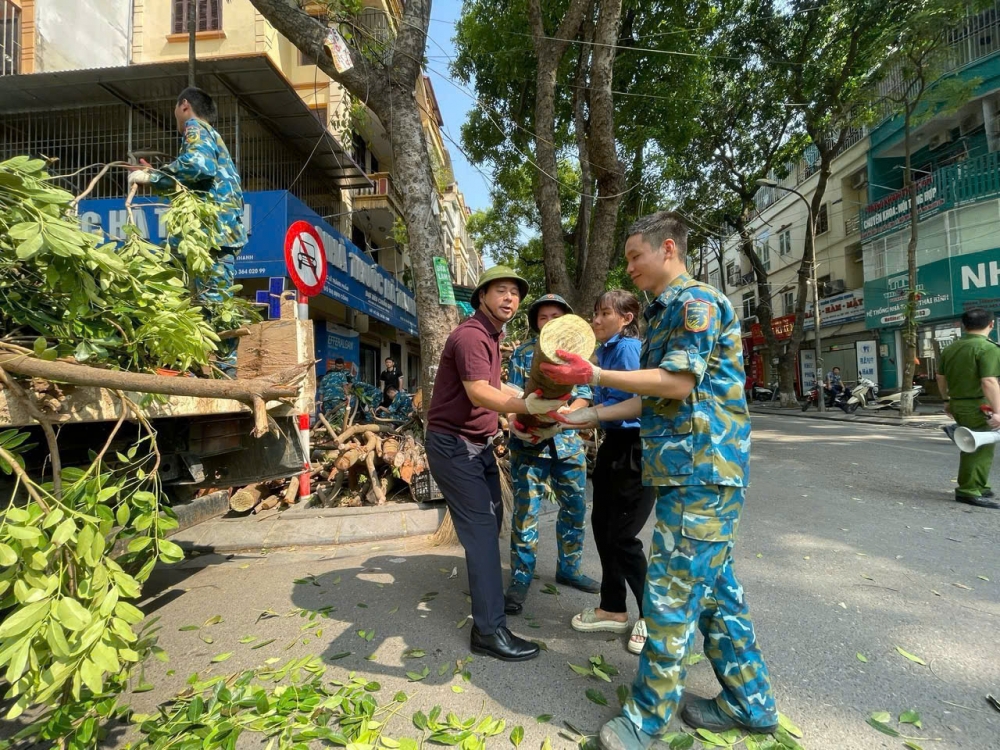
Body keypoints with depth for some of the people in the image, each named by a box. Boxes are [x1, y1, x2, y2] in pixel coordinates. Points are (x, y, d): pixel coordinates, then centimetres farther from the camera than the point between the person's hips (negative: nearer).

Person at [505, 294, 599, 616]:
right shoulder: (522, 353, 3)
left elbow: (584, 396, -2)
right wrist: (515, 421, -22)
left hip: (569, 441, 3)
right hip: (529, 442, -2)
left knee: (575, 507, 12)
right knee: (526, 510, -2)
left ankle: (569, 568, 31)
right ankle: (520, 579, 11)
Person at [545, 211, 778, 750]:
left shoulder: (697, 301, -10)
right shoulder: (662, 314, 19)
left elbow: (678, 382, -19)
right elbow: (648, 400, 19)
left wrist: (593, 375, -17)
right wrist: (582, 417, 16)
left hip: (702, 468, -10)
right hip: (688, 466, 10)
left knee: (673, 590, -1)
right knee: (713, 585, 17)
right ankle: (749, 703, 33)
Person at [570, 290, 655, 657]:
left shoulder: (628, 348, -15)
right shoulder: (605, 350, 12)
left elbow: (625, 405, -23)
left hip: (635, 448, -9)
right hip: (613, 444, 10)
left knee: (621, 535, -2)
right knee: (601, 525, 15)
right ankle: (613, 609, 32)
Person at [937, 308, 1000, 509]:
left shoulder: (950, 348, 11)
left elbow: (941, 377, 19)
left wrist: (947, 400, 28)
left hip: (958, 404, 8)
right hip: (978, 406, -8)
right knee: (981, 449, 0)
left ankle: (979, 486, 29)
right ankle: (970, 491, 4)